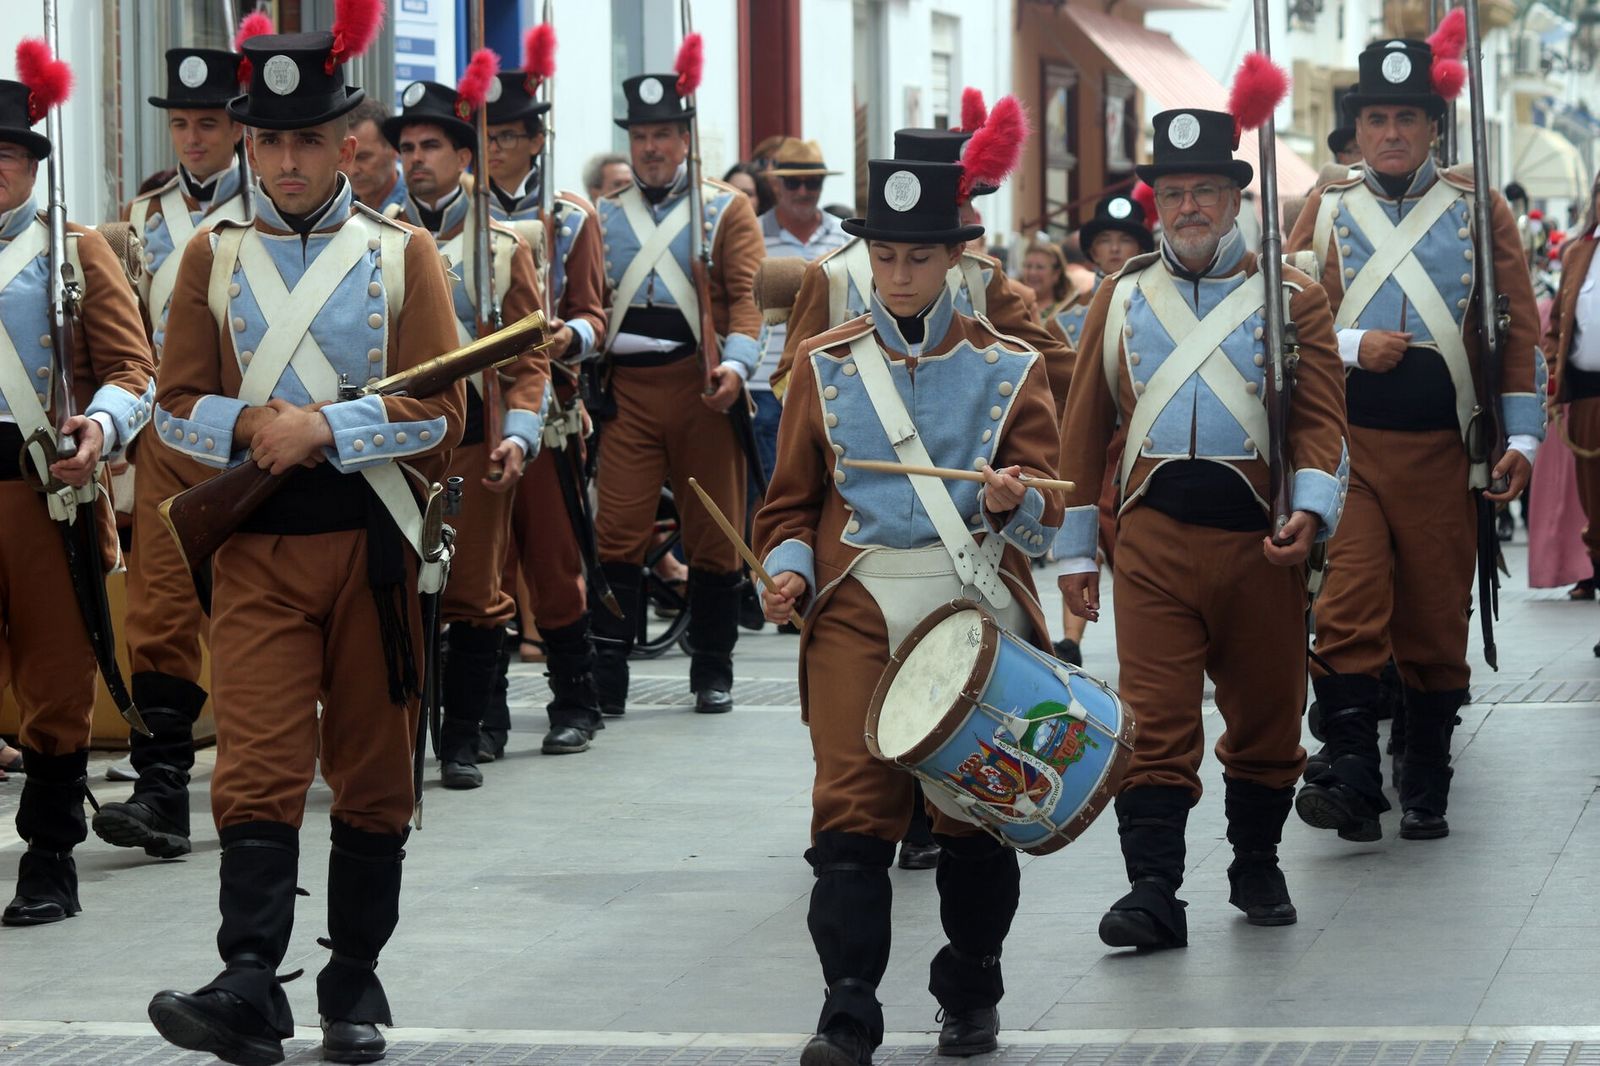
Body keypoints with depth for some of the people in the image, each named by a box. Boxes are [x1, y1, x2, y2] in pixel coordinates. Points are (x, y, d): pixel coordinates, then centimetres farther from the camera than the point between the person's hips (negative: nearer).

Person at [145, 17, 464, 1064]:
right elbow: (178, 406, 6)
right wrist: (251, 426, -13)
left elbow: (440, 414, -5)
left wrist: (324, 431, -16)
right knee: (258, 768, -11)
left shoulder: (403, 253, 3)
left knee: (373, 773, 6)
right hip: (256, 545, 0)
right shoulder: (215, 256, 8)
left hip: (373, 543, 0)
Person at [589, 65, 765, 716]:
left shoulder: (727, 210, 7)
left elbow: (746, 294, -3)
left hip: (701, 389, -2)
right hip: (627, 389, 2)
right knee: (617, 532, -7)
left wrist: (736, 363, -19)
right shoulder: (606, 218, 16)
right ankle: (607, 675, -8)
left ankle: (712, 674, 14)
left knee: (713, 534, 4)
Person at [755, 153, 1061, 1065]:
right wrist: (790, 567, -5)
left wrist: (1014, 498, -20)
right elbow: (794, 497, 14)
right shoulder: (825, 364, 11)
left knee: (977, 809, 4)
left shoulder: (1008, 366, 8)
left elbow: (1044, 504, 3)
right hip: (858, 606, 0)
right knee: (853, 805, -9)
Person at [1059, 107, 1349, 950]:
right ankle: (1154, 892, -13)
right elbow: (1083, 429, 13)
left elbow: (1320, 418, 0)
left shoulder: (1292, 300, 6)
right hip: (1153, 539, 0)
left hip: (1259, 540, 0)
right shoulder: (1122, 299, 11)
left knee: (1266, 719, 10)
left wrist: (1310, 510, -18)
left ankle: (1257, 870, 27)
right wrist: (1076, 552, 9)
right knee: (1154, 721, -9)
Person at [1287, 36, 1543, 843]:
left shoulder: (1478, 209, 6)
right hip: (1347, 444, -1)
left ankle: (1426, 790, 17)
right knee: (1348, 607, -15)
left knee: (1437, 623, 6)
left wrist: (1521, 438, -1)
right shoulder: (1327, 209, 7)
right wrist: (1353, 345, -11)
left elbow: (1519, 330, 6)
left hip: (1443, 449, 1)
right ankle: (1351, 779, -16)